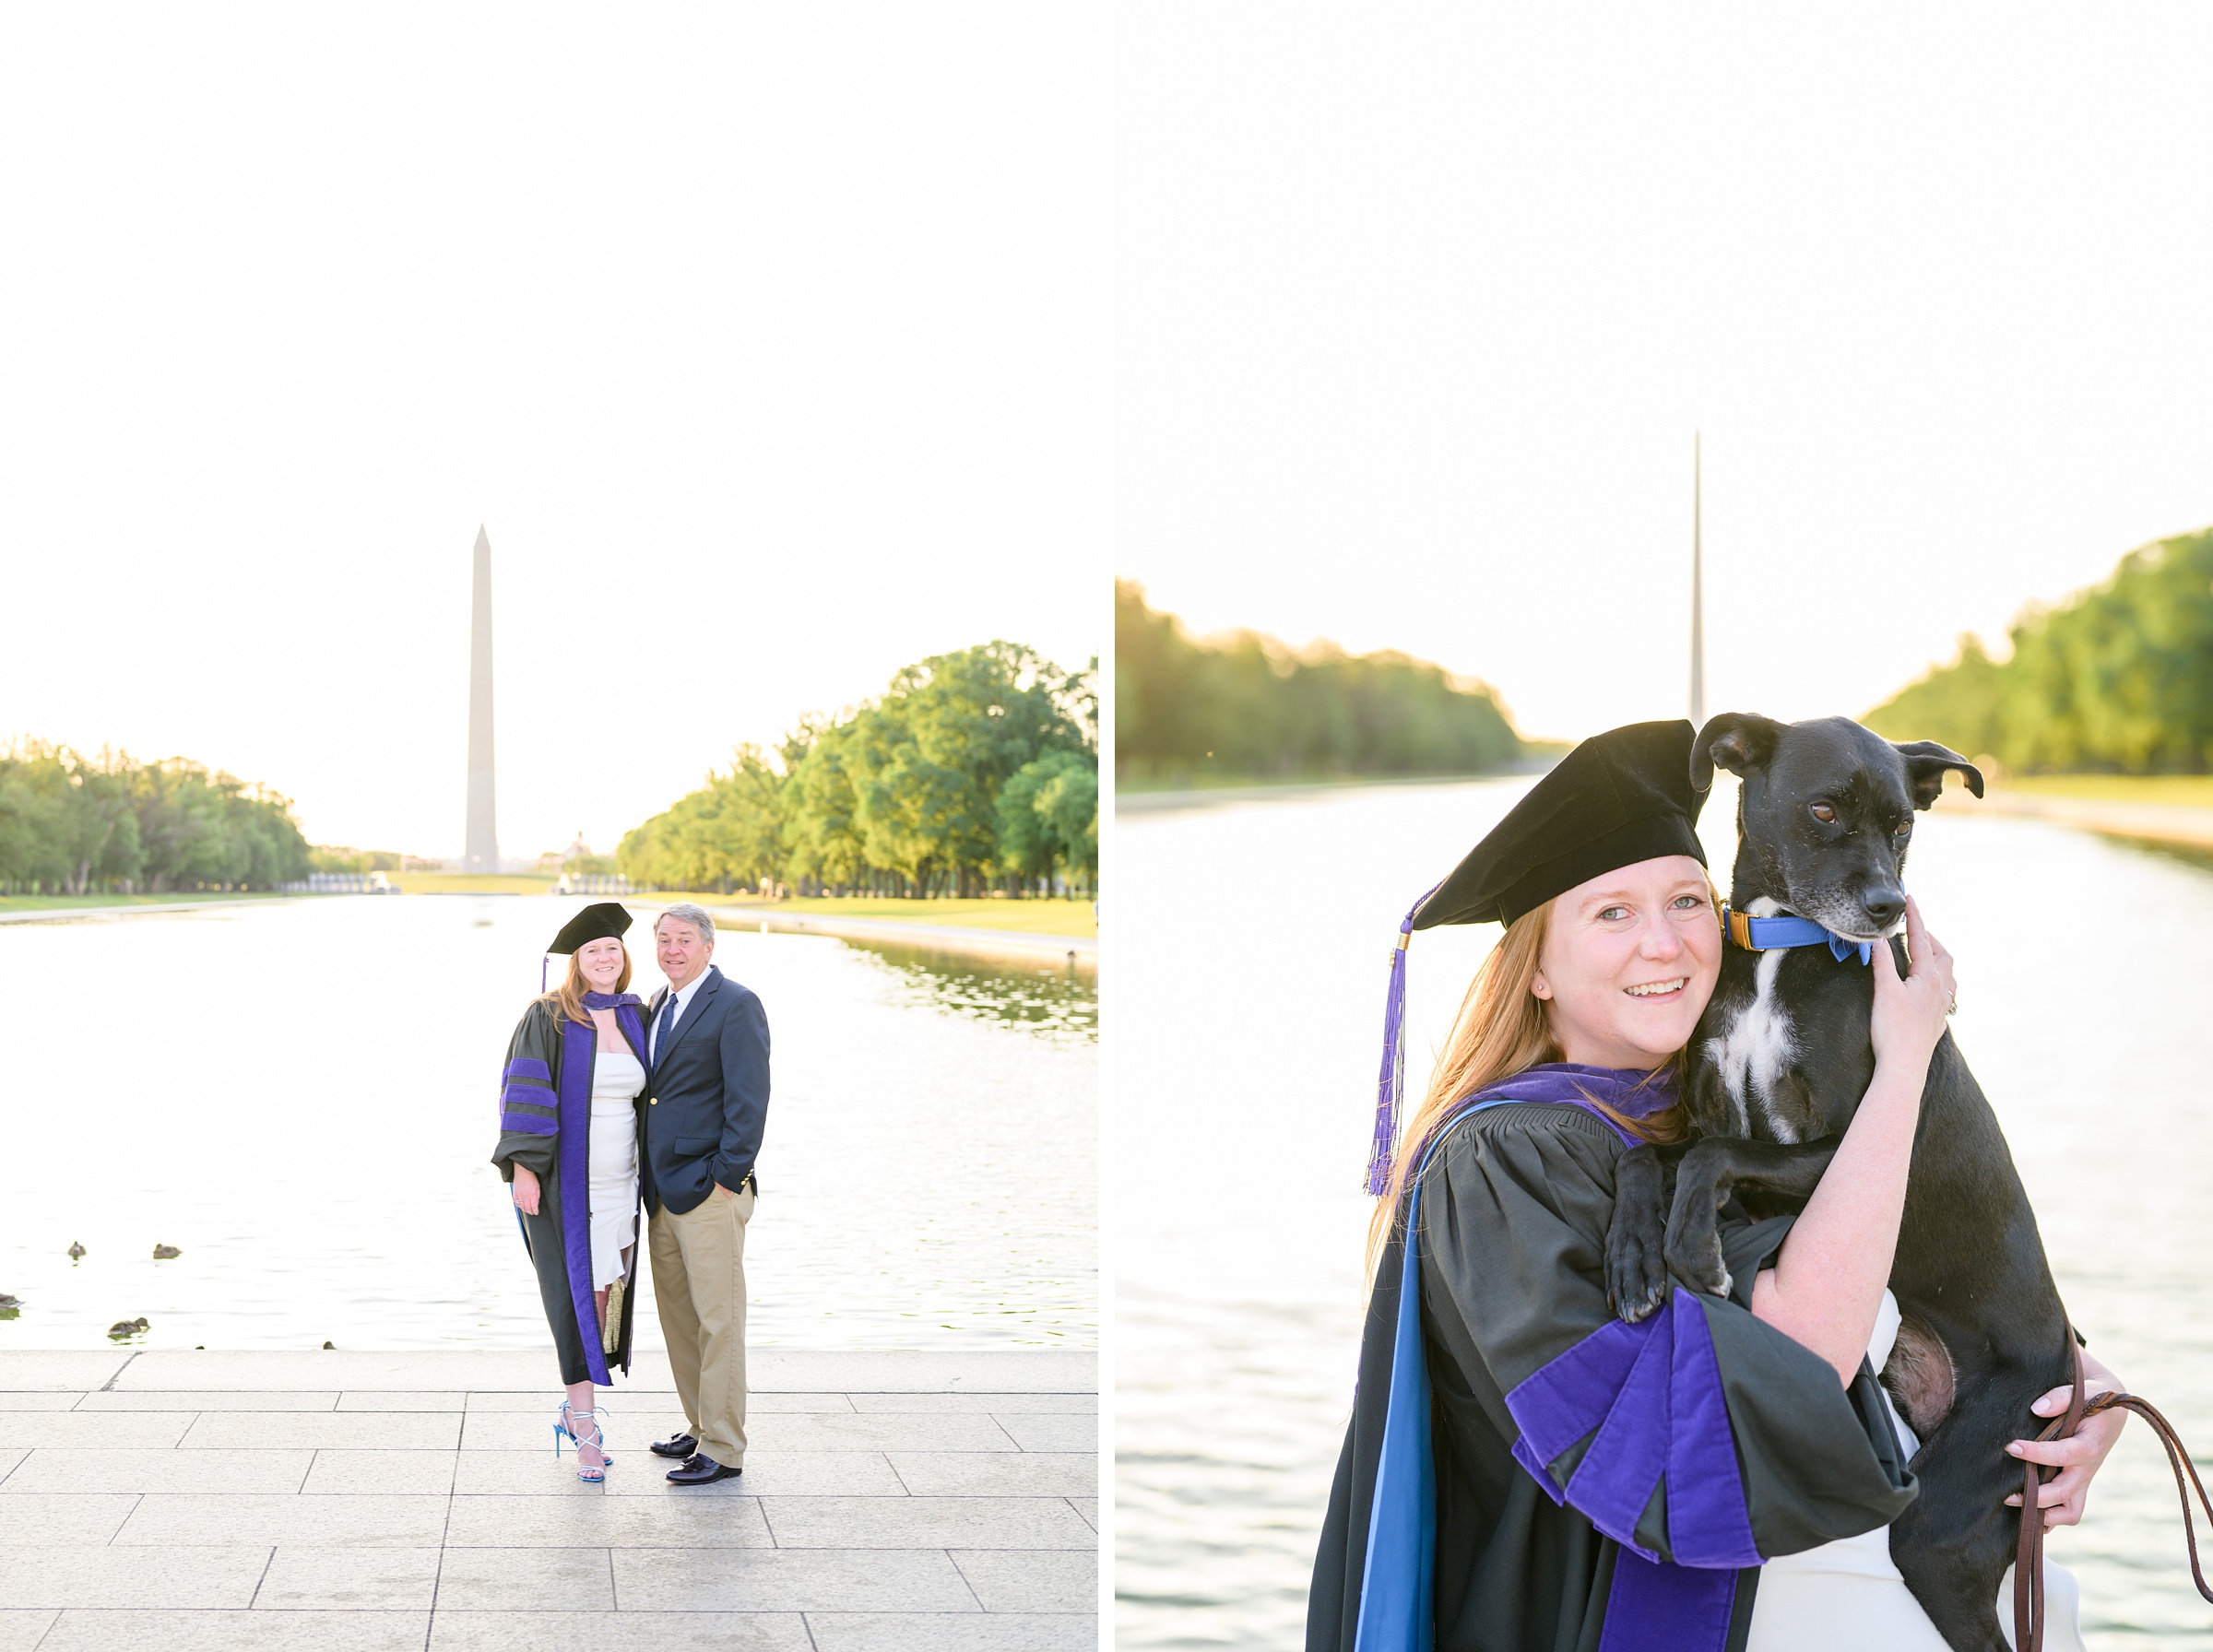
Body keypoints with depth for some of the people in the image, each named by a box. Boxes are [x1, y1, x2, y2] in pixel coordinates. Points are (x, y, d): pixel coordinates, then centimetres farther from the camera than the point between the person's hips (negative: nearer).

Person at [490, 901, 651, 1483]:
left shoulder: (634, 1017, 8)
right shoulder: (547, 1017, -7)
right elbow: (524, 1095, -11)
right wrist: (523, 1167, -17)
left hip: (618, 1182, 5)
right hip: (562, 1181, -5)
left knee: (606, 1295, 8)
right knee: (576, 1297, -5)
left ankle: (575, 1409, 23)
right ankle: (586, 1431, 0)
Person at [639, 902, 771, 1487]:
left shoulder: (736, 1005, -10)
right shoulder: (657, 1005, 15)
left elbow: (749, 1099, -14)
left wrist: (726, 1175, -16)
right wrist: (649, 1178, 13)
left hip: (709, 1192, -9)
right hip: (664, 1191, 9)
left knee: (718, 1320, -4)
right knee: (677, 1316, 15)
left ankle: (723, 1450, 2)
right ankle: (700, 1427, 27)